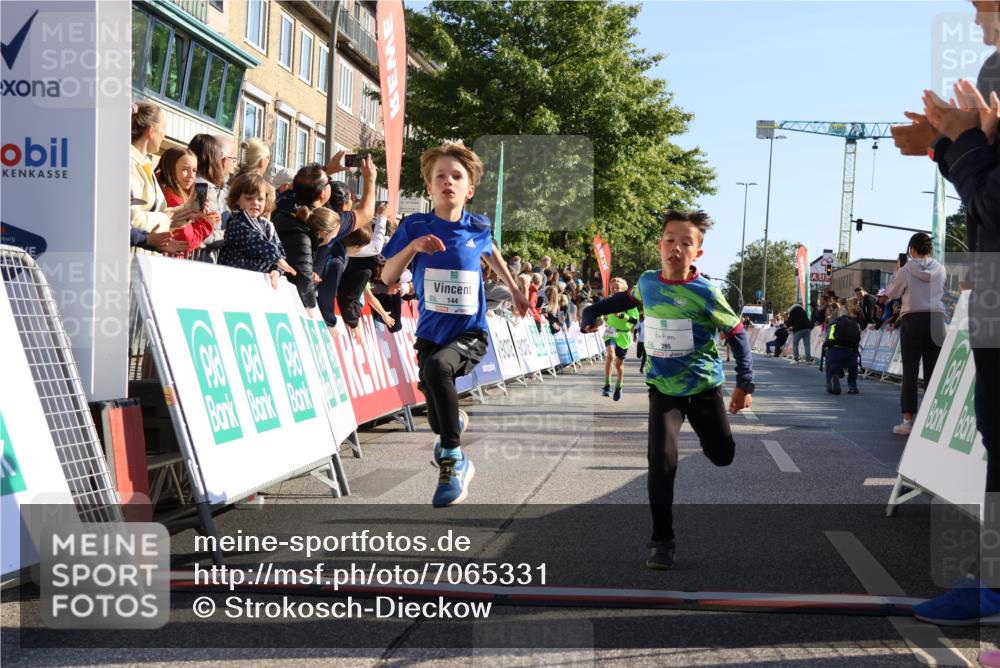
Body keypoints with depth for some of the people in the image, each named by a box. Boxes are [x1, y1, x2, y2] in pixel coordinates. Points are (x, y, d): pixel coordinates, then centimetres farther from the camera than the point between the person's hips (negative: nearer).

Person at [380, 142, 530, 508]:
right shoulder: (414, 226, -5)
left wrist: (514, 289, 32)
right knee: (438, 419, 3)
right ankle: (454, 425, 46)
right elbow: (387, 277, -4)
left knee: (437, 366, -35)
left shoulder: (478, 228, -1)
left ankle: (451, 461, -21)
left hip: (470, 331, -2)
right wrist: (412, 247, -20)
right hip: (430, 332, 2)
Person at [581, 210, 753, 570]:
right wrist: (592, 312, 16)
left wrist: (745, 382, -16)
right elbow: (629, 298, 20)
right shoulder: (647, 282, -6)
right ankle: (661, 541, -3)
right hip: (663, 388, 1)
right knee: (662, 460, -16)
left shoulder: (705, 293, -18)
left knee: (723, 456, 13)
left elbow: (737, 334, -10)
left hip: (704, 387, -1)